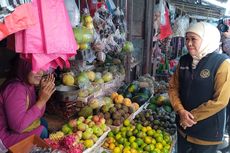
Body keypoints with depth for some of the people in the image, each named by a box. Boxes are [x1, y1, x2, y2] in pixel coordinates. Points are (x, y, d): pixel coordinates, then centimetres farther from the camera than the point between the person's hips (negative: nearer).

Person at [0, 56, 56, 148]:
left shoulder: (29, 84, -2)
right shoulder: (16, 89, -28)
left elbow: (37, 115, 2)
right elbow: (18, 126, -32)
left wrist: (43, 95, -13)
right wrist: (41, 100, -30)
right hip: (7, 135, -8)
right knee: (42, 132, -9)